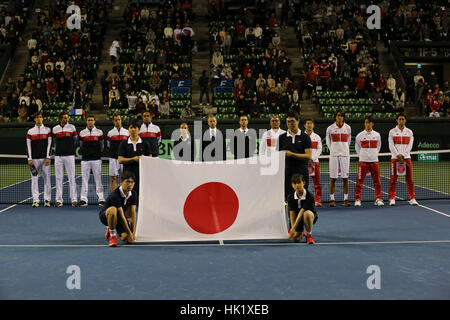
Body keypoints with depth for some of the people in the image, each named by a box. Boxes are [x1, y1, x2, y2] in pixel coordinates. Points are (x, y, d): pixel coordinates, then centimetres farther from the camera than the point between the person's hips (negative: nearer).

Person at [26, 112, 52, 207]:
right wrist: (30, 159, -2)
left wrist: (47, 157, -5)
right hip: (34, 159, 1)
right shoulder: (30, 131, 8)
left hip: (45, 159, -1)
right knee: (34, 179, -2)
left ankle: (47, 200, 5)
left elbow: (49, 144, 3)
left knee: (47, 179, -2)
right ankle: (35, 200, 2)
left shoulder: (48, 130, 7)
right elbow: (28, 146, 6)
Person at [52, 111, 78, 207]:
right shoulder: (55, 129, 8)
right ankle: (59, 200, 7)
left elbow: (75, 140, 11)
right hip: (58, 156, 2)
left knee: (71, 178, -3)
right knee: (58, 178, 3)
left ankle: (74, 199, -1)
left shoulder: (72, 127, 2)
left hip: (69, 155, -2)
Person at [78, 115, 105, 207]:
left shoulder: (99, 132, 5)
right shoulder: (82, 133, 8)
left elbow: (102, 145, 12)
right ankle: (83, 200, 3)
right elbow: (81, 145, 16)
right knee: (84, 179, 0)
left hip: (96, 159, -1)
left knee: (98, 179, -3)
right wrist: (84, 153, 13)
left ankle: (101, 199, 0)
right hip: (85, 159, 1)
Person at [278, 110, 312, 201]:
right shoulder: (282, 137, 10)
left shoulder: (305, 137, 3)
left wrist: (292, 154, -14)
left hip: (301, 173, -2)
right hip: (287, 172, 2)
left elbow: (309, 156, -7)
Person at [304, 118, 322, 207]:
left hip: (314, 161, 1)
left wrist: (312, 158, -10)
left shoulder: (317, 137, 9)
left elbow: (319, 149, 3)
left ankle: (318, 200, 3)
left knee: (317, 182, -2)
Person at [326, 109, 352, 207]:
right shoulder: (330, 128, 1)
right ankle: (332, 199, 4)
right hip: (334, 155, -1)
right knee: (332, 178, -2)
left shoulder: (348, 128, 5)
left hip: (345, 155, 1)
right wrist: (333, 150, 10)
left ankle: (346, 199, 7)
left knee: (345, 178, 1)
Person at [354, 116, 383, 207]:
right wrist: (361, 155, 4)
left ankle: (378, 199, 9)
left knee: (377, 181, 1)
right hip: (363, 161, -2)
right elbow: (357, 147, 11)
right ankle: (357, 199, 3)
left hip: (374, 161, 2)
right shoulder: (360, 135, 1)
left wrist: (375, 154, 10)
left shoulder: (377, 135, 6)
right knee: (360, 181, -3)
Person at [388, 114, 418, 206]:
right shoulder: (392, 131, 5)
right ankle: (392, 198, 3)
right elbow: (391, 146, -2)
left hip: (406, 157, 1)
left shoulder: (409, 132, 9)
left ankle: (412, 198, 4)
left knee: (410, 179, -1)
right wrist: (398, 156, -13)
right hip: (395, 158, -1)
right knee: (393, 179, -2)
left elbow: (410, 146, 2)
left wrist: (402, 155, -11)